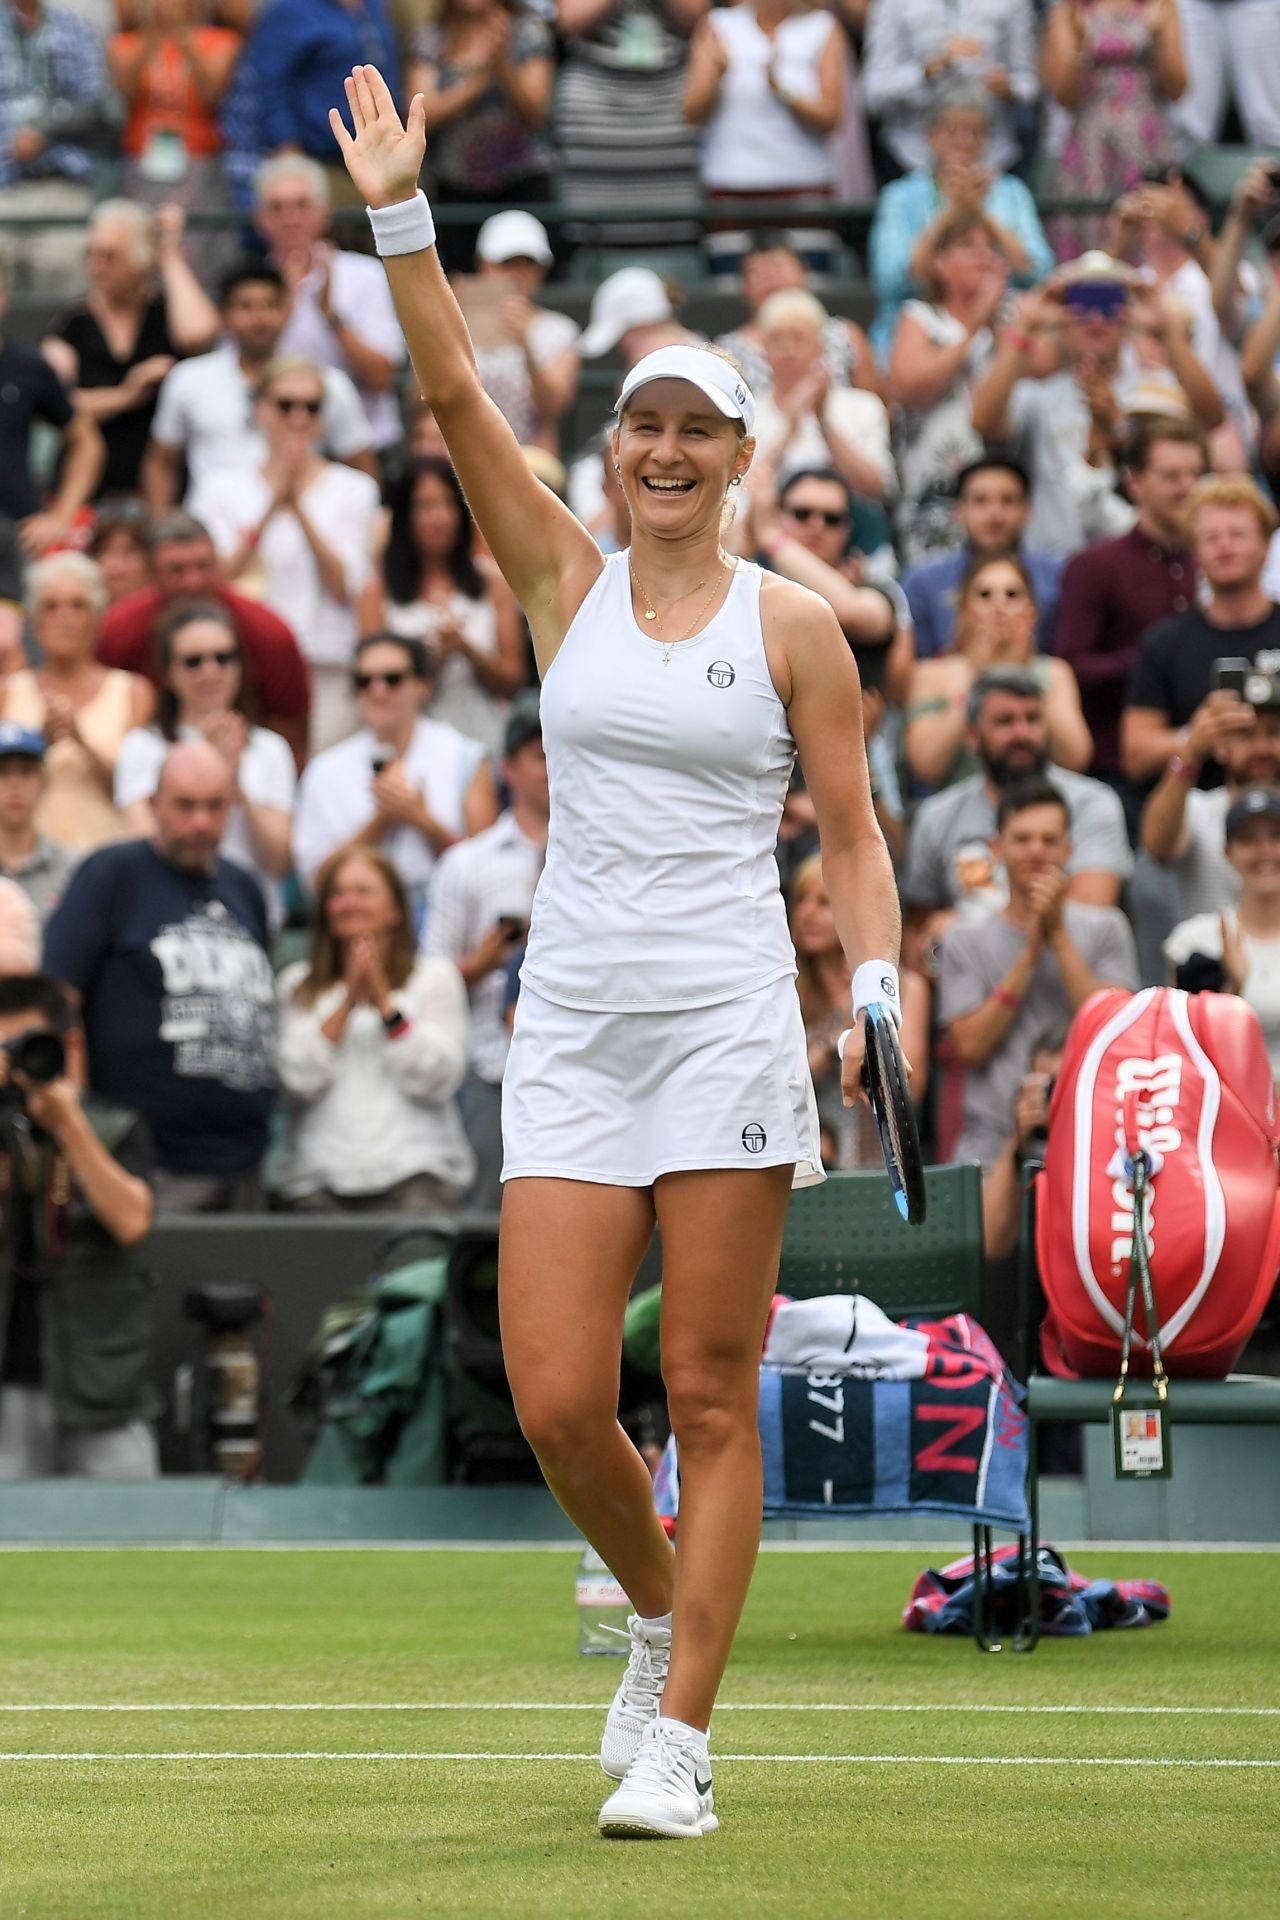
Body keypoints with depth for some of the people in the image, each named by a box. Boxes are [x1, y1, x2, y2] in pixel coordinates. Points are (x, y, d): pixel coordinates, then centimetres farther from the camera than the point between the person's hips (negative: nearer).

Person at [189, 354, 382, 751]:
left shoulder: (353, 490, 9)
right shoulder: (222, 487, 10)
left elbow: (346, 588, -1)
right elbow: (218, 579, -2)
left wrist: (299, 509, -10)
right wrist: (271, 509, -11)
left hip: (327, 671, 0)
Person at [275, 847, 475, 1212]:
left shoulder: (435, 976, 12)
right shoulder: (296, 986, 15)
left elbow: (438, 1081, 0)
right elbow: (300, 1078, 0)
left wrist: (383, 1000, -5)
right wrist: (348, 1001, -6)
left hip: (415, 1170, -1)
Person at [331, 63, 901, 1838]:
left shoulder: (792, 626, 4)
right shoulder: (565, 583, 8)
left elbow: (853, 832, 6)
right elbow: (453, 394, -1)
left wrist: (879, 986, -10)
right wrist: (400, 216, -10)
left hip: (728, 1026, -2)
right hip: (571, 1026, 2)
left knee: (711, 1399, -3)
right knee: (557, 1404, -5)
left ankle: (678, 1739, 1)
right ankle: (662, 1611, 25)